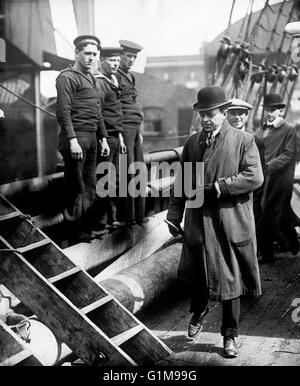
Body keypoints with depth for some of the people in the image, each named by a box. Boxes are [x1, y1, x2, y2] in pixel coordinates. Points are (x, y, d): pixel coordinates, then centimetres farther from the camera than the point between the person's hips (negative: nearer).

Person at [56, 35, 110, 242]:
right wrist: (72, 140, -22)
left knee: (90, 188, 12)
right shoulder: (67, 77, -7)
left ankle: (86, 229, 20)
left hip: (92, 138, 9)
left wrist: (103, 137, 18)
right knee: (76, 188, -5)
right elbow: (63, 112, -15)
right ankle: (75, 231, 4)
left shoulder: (91, 78, 20)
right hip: (75, 137, -9)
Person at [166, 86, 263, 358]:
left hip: (231, 223, -3)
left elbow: (255, 177, -13)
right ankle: (199, 311, 45)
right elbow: (181, 181, 9)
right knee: (195, 274, 13)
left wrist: (218, 187, -16)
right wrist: (174, 216, 5)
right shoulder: (192, 142, 8)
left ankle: (230, 335, 22)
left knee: (230, 280, 6)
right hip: (198, 221, 3)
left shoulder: (244, 141, -3)